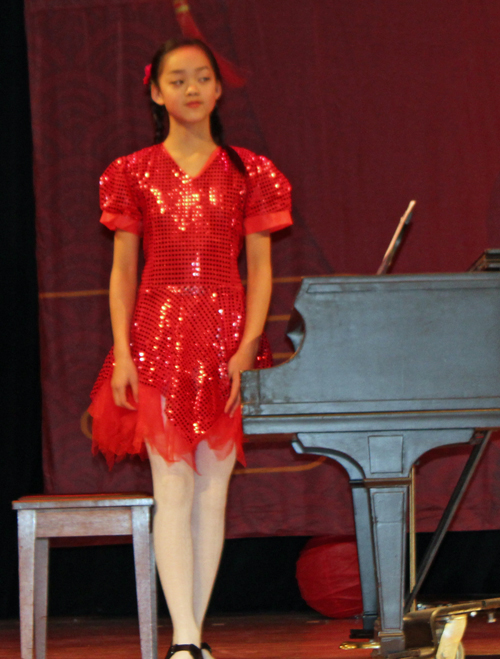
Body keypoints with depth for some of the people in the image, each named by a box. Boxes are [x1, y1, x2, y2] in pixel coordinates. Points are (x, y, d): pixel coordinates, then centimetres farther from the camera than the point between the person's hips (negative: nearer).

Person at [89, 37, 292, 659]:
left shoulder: (248, 173, 7)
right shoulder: (136, 174, 7)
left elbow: (260, 268, 4)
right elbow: (123, 270, 6)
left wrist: (247, 346, -7)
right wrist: (122, 352, -4)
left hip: (226, 339, 1)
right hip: (158, 335, -1)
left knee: (212, 490, 3)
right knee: (173, 488, -9)